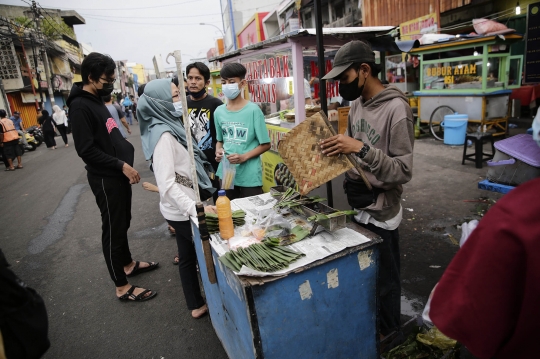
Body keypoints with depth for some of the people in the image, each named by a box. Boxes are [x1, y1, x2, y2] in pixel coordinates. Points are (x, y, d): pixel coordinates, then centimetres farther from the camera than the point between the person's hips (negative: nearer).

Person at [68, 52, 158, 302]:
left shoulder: (96, 100, 12)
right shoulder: (80, 106, -17)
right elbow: (86, 149, -23)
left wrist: (125, 162, 12)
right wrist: (121, 165, -23)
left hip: (118, 174, 9)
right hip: (105, 178, -9)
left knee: (123, 223, 20)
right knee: (113, 229, 0)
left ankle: (128, 264, 38)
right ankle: (122, 287, 13)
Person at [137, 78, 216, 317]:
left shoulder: (169, 126, 5)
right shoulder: (163, 134, -24)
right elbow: (167, 184, -31)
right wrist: (195, 209, -39)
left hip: (182, 207, 9)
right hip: (181, 209, -9)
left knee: (188, 255, 19)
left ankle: (196, 305, 37)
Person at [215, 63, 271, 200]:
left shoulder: (253, 110, -9)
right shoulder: (219, 112, 4)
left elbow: (265, 144, -7)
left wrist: (244, 157, -18)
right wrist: (218, 152, -5)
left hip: (249, 175, -4)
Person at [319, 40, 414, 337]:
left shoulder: (396, 108, -19)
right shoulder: (356, 103, 5)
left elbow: (403, 171, -23)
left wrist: (361, 148, -32)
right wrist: (337, 147, -4)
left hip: (379, 214, -7)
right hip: (355, 206, 7)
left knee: (384, 282, 14)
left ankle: (388, 335, 40)